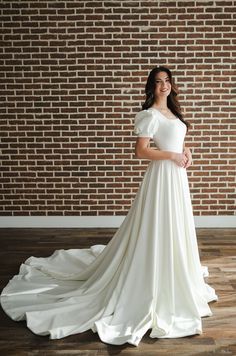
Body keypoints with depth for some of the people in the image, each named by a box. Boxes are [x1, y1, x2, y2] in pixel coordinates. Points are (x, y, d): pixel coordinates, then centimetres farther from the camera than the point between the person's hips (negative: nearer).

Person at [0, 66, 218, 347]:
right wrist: (172, 155, -18)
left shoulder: (172, 112, 15)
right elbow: (141, 151, -19)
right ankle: (154, 287, 13)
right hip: (162, 175, -9)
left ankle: (173, 278, 38)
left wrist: (186, 151, 3)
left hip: (176, 176, 9)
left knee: (173, 230, 19)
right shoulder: (150, 115, -13)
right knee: (158, 230, -2)